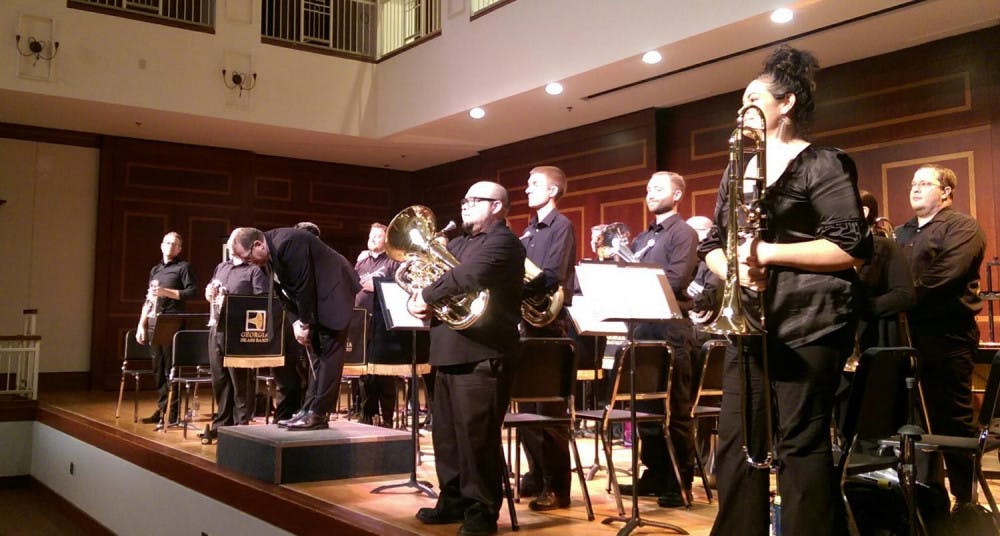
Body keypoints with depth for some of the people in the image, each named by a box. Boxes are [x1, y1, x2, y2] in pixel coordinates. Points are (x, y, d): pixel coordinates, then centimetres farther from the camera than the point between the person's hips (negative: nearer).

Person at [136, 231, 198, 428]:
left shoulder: (183, 267, 2)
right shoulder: (155, 270, 20)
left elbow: (192, 291, -9)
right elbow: (147, 299, 20)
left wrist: (166, 292, -15)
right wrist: (141, 325, 14)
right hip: (153, 322, 6)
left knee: (171, 369, -6)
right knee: (158, 369, 9)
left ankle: (172, 414, -4)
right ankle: (161, 409, 16)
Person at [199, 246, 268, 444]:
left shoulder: (255, 270, -4)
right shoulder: (221, 267, 20)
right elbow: (209, 293, 28)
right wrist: (210, 293, 5)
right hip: (217, 328, 7)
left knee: (241, 381, -2)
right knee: (219, 379, 13)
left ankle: (241, 426, 7)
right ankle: (222, 423, 23)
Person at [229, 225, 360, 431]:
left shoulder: (287, 243, -27)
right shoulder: (270, 253, 3)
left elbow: (304, 286, -25)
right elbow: (285, 291, 8)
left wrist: (305, 323, -16)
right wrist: (296, 321, -4)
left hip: (334, 294, -10)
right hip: (314, 298, 10)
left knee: (328, 352, -9)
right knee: (315, 352, 10)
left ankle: (319, 414, -8)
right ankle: (310, 409, 14)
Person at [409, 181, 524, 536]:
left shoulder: (502, 242, -6)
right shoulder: (458, 243, 23)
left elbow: (466, 277, -21)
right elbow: (430, 271, 19)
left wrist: (427, 297, -10)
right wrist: (419, 299, -3)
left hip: (480, 353, -9)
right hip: (448, 350, 9)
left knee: (476, 435, -8)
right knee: (447, 432, 14)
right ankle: (453, 500, 25)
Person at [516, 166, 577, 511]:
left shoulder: (561, 226, -6)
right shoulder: (529, 230, 18)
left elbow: (551, 277, -17)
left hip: (550, 323, -8)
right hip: (527, 321, 8)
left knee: (549, 408, -6)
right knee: (527, 406, 10)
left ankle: (557, 488, 0)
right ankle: (536, 475, 21)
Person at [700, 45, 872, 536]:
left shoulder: (823, 165, -3)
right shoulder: (737, 173, 18)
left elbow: (852, 248, -12)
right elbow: (712, 245, 16)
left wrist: (767, 253, -16)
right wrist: (733, 266, -7)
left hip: (808, 324, -7)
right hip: (749, 323, 7)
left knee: (801, 444, -3)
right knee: (735, 440, 6)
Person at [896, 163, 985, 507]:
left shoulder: (961, 227, -3)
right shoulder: (901, 234, 21)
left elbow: (945, 276, -18)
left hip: (946, 335, -7)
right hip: (907, 335, 7)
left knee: (952, 418, -1)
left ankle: (966, 499, 10)